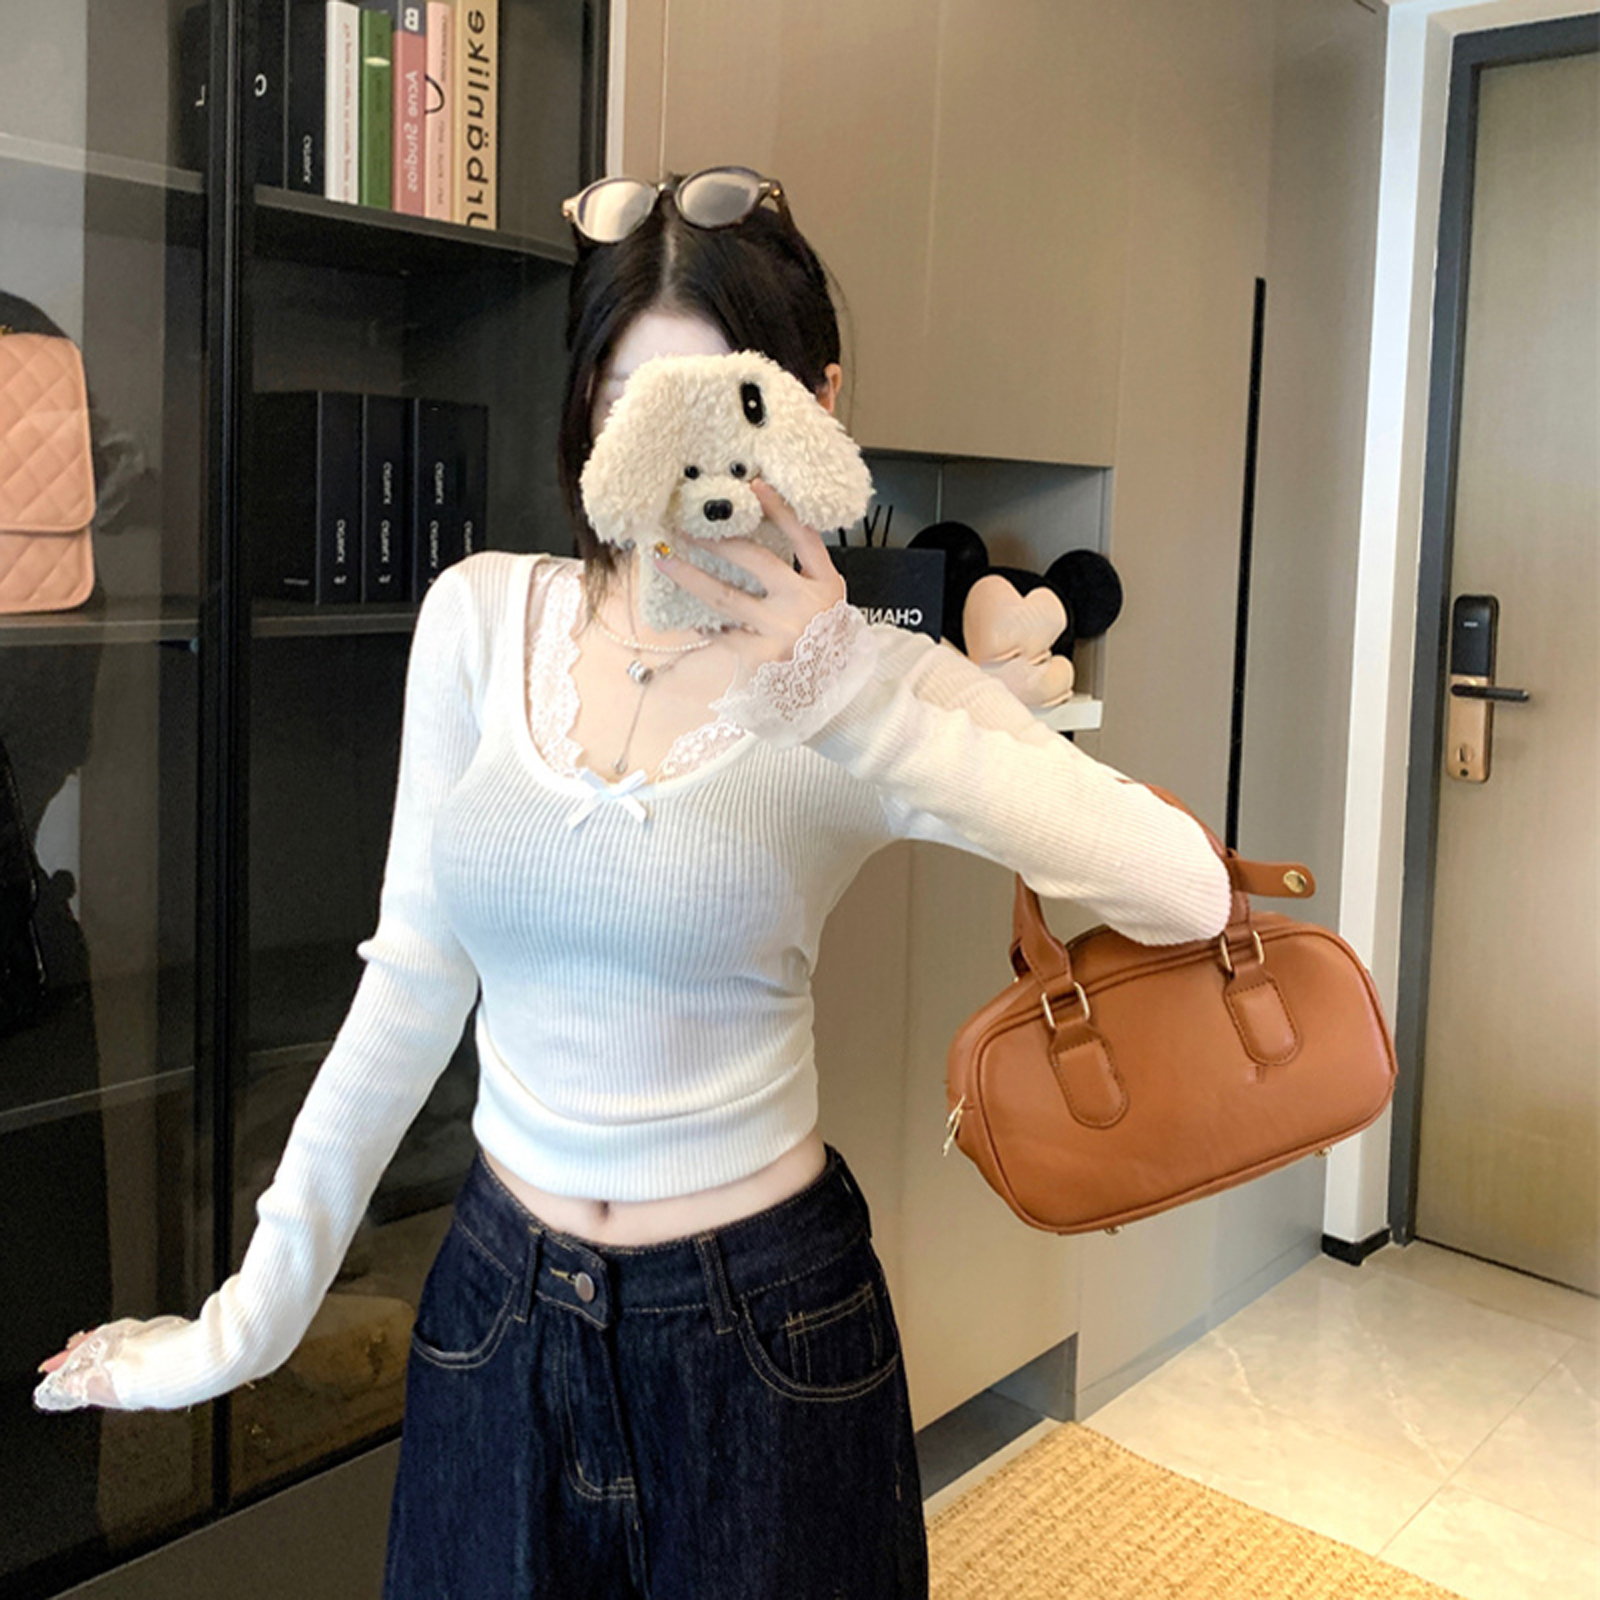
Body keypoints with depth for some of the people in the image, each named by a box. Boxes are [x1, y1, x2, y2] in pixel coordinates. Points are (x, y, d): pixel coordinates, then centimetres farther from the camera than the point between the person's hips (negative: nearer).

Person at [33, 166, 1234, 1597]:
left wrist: (848, 695, -32)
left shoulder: (869, 683, -11)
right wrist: (258, 1306, 2)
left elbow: (1185, 895, -25)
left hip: (766, 1329, -2)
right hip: (499, 1312, 3)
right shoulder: (481, 618, -4)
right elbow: (413, 979, 0)